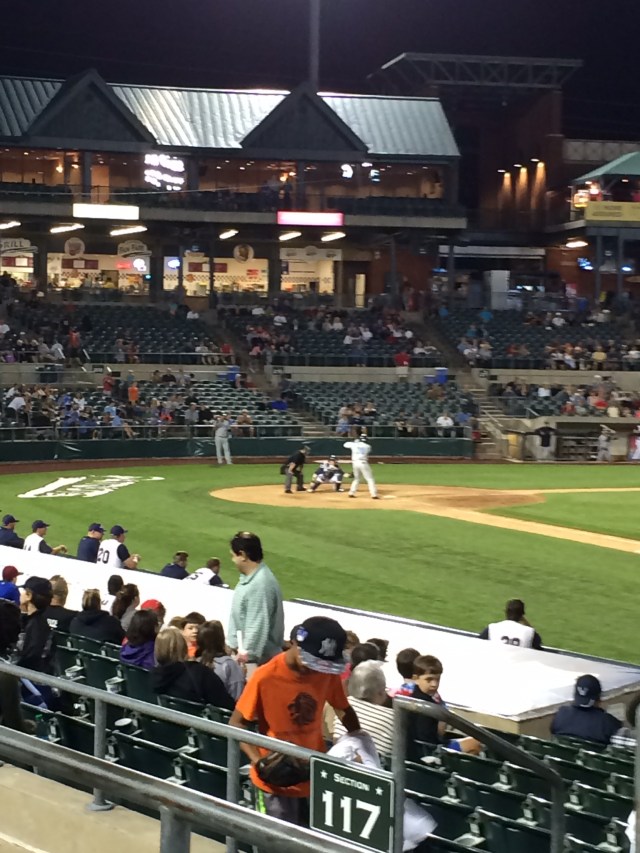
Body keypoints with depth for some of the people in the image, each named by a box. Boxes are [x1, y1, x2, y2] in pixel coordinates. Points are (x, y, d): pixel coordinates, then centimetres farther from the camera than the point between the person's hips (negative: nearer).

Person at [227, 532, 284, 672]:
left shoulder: (261, 584, -24)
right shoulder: (249, 578, 9)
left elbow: (258, 627, -27)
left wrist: (247, 655, -26)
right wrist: (234, 645, 21)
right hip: (244, 650, 10)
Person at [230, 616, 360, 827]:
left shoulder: (327, 672, -4)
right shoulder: (266, 677, -17)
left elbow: (343, 709, 13)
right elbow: (236, 724, -9)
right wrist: (258, 761, -23)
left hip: (315, 778, 4)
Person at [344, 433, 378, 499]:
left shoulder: (354, 444, 4)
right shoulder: (368, 446, 3)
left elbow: (346, 444, 19)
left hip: (355, 463, 3)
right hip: (363, 463, -3)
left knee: (356, 478, 21)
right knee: (370, 479, -1)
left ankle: (351, 493, 16)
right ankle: (374, 494, -9)